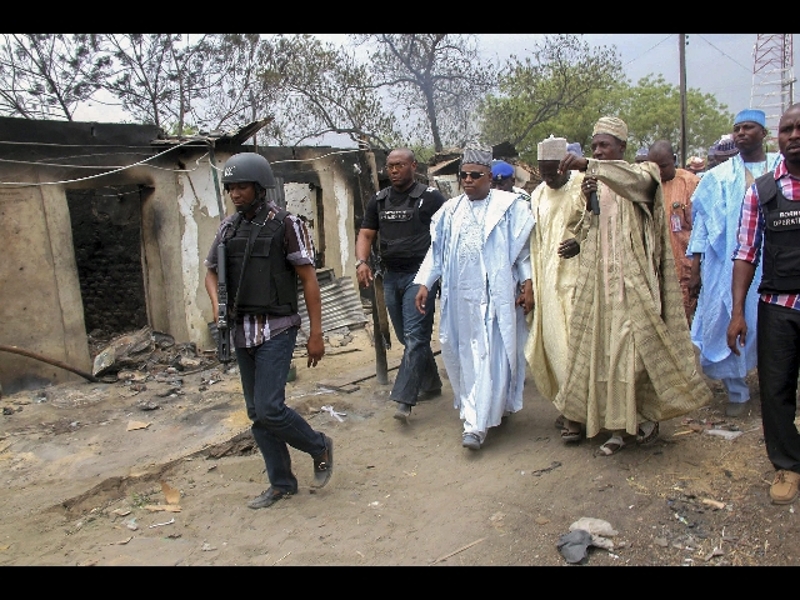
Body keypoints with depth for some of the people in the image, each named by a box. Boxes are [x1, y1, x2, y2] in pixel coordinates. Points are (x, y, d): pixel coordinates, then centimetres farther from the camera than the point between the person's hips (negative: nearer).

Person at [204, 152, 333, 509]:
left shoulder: (286, 224, -7)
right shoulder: (229, 226, 9)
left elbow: (309, 280, -8)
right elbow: (211, 270, 19)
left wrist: (316, 334, -11)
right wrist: (217, 303, -2)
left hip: (276, 330, -6)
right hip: (241, 332, 7)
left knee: (269, 408, -12)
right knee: (257, 413, 11)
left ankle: (319, 447, 15)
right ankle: (281, 483, 25)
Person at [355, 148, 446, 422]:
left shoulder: (430, 196, -3)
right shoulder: (379, 200, 12)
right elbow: (366, 234, 11)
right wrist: (361, 261, -8)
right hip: (391, 276, 6)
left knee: (414, 336, -11)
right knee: (406, 337, 14)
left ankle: (404, 399, -11)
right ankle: (431, 383, 30)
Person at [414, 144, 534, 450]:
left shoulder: (510, 206, 0)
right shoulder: (451, 210, 12)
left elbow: (524, 249, -1)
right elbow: (436, 250, 14)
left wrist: (528, 284, -8)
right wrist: (424, 283, 7)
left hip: (496, 295, -4)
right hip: (460, 295, 4)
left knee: (491, 355, -5)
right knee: (464, 354, 8)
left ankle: (477, 423, -1)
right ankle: (475, 410, 24)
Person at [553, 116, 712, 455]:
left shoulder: (643, 173, 2)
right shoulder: (594, 183, 16)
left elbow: (637, 179, -26)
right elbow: (584, 236, 12)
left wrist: (589, 166, -38)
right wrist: (589, 203, -5)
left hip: (632, 280, -5)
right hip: (599, 281, 5)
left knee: (637, 346, -4)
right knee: (602, 349, 3)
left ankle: (647, 414, 17)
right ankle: (618, 426, 12)